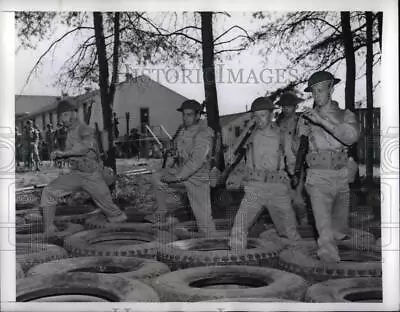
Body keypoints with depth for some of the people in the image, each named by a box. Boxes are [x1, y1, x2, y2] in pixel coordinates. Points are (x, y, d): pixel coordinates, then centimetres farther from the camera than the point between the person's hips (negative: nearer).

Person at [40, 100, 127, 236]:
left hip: (93, 176, -6)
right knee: (48, 192, -12)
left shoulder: (84, 129, -15)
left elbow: (86, 146, -38)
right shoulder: (70, 132, 11)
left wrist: (63, 153, -42)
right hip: (75, 174, 7)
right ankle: (49, 229, -6)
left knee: (110, 209, 0)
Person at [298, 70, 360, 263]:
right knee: (326, 233, -17)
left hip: (342, 177, 3)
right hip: (318, 177, -3)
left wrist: (323, 121, -26)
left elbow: (352, 136, -17)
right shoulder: (306, 118, 4)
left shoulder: (345, 115, 5)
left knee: (340, 231, 17)